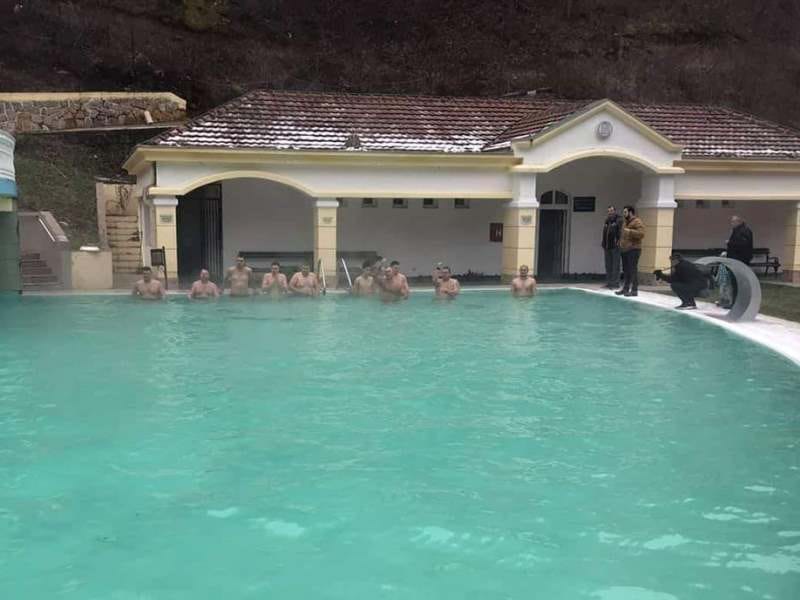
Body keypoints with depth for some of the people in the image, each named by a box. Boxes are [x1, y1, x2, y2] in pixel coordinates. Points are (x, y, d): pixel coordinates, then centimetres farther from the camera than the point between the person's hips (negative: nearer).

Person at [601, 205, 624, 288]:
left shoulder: (619, 220, -6)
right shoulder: (607, 221, 17)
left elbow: (621, 232, -15)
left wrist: (618, 241, -23)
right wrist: (603, 241, 14)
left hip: (615, 246, -8)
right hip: (607, 246, 8)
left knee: (615, 265, -4)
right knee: (608, 265, 12)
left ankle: (615, 283, -2)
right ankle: (608, 282, 18)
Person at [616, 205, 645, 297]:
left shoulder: (637, 222, -8)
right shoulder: (625, 223, 20)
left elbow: (641, 234, -20)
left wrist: (630, 231, -25)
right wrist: (620, 242, 15)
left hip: (633, 249, -9)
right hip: (625, 250, 9)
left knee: (633, 270, -9)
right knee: (626, 270, 12)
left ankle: (634, 290, -7)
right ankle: (625, 289, 18)